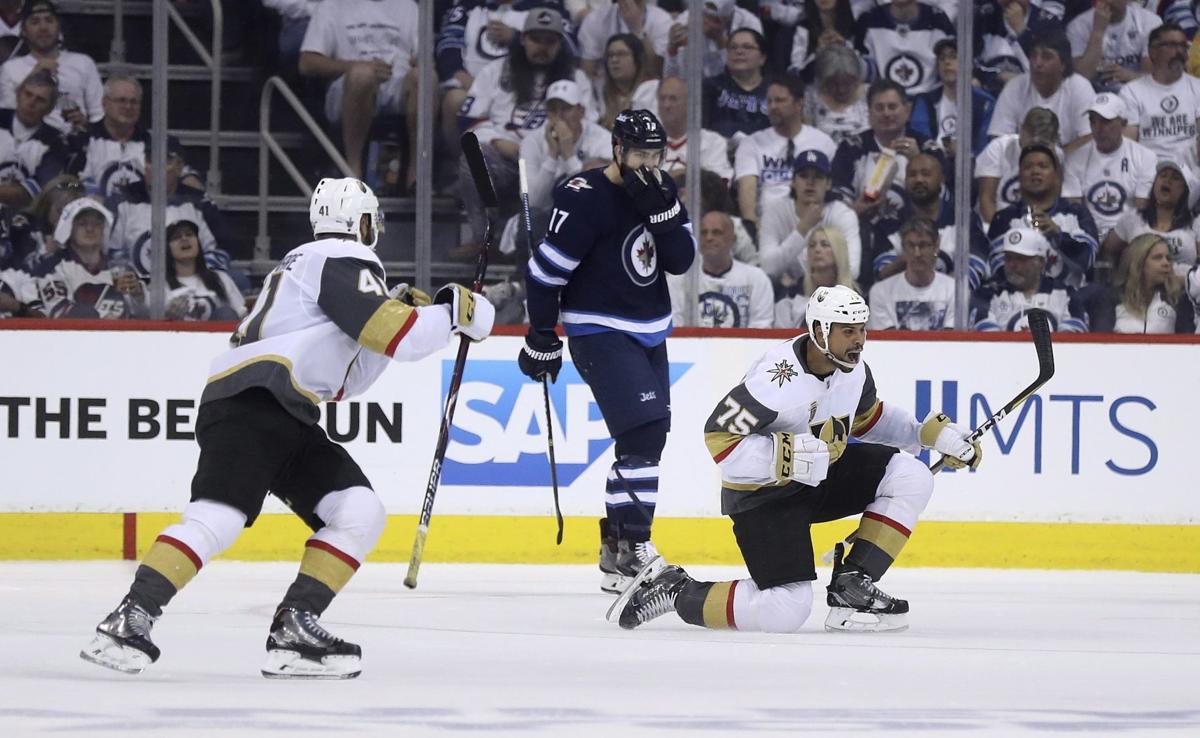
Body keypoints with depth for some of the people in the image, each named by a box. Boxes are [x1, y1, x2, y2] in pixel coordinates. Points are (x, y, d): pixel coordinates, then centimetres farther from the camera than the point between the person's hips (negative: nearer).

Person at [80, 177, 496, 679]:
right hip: (249, 399, -10)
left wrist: (401, 310, 22)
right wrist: (454, 311, 0)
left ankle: (293, 631, -4)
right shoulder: (347, 262, -1)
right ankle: (129, 621, -29)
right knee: (218, 517, -24)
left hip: (287, 418, 10)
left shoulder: (309, 263, 28)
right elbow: (396, 334, -15)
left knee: (360, 514, 3)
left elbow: (341, 381, 28)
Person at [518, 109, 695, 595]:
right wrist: (541, 337, -11)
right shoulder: (585, 199, -17)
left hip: (649, 332, 8)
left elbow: (681, 259, -2)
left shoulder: (660, 191, 5)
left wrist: (661, 209, -17)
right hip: (599, 331, -8)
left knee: (648, 436, 13)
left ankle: (618, 538, 26)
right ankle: (630, 550, -20)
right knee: (644, 428, -20)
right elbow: (546, 268, -14)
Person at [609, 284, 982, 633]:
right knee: (785, 611, -20)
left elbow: (871, 418, 17)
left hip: (821, 475, 8)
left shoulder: (853, 369, -4)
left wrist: (934, 432, 5)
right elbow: (719, 437, -28)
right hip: (761, 492, -8)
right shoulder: (777, 376, -29)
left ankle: (853, 585, -1)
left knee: (909, 477, -7)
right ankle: (675, 592, 1)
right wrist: (790, 456, -37)